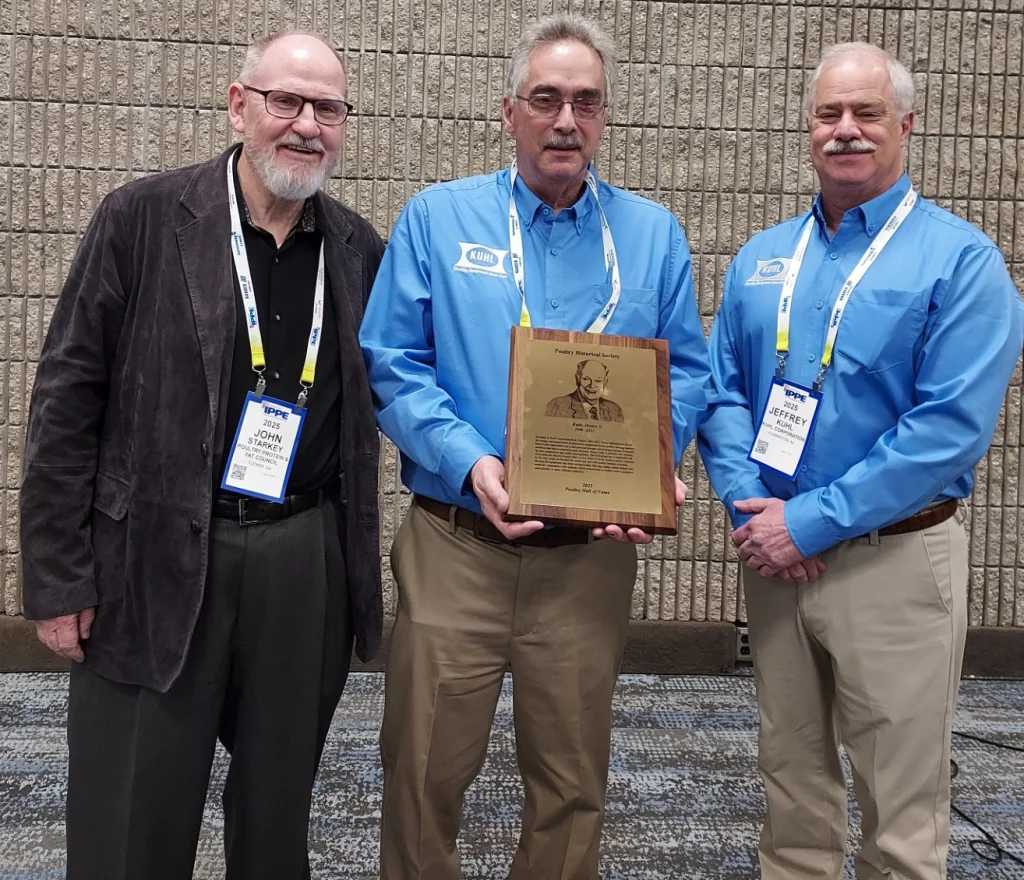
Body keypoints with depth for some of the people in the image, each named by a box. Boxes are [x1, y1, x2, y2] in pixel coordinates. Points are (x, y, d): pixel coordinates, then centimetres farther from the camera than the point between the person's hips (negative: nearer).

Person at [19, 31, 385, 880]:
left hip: (306, 566, 3)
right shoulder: (141, 219, -3)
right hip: (155, 563, -2)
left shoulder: (361, 250, 7)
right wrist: (58, 576, -6)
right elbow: (67, 400, -4)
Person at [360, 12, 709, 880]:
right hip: (456, 541, -1)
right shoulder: (438, 218, 3)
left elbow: (684, 375, 6)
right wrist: (470, 463, -18)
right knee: (427, 768, 8)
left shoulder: (653, 234, 7)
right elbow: (391, 365, -3)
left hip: (590, 551, 2)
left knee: (572, 777, 13)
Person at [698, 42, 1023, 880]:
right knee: (791, 775, 17)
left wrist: (811, 523, -18)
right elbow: (722, 391, 7)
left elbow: (952, 427, -17)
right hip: (775, 552, 5)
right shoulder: (761, 257, 8)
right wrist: (752, 507, -10)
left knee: (900, 809, 7)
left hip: (894, 558, -4)